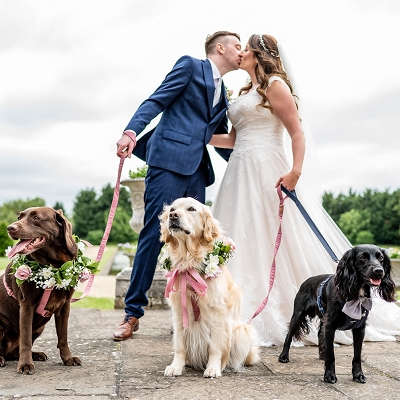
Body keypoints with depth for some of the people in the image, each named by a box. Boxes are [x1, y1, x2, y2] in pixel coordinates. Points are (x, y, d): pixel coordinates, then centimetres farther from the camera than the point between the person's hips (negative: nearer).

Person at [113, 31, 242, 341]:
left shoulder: (223, 93, 26)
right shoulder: (190, 65, 6)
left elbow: (222, 138, 31)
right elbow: (156, 101, -6)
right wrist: (131, 131, -21)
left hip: (197, 169, 8)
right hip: (170, 159, -7)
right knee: (155, 233, -10)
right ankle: (133, 312, -4)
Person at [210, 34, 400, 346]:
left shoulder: (275, 85, -4)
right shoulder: (246, 92, 20)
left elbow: (298, 133, -12)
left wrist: (296, 171, -25)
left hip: (268, 172, -8)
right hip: (242, 174, 9)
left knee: (285, 244, -5)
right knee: (243, 246, 6)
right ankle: (248, 314, 13)